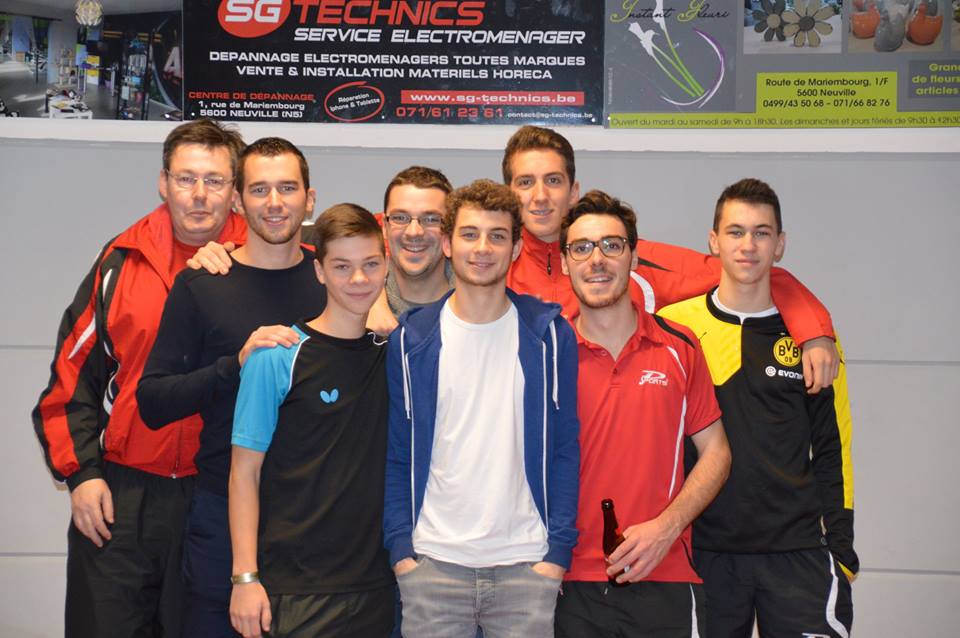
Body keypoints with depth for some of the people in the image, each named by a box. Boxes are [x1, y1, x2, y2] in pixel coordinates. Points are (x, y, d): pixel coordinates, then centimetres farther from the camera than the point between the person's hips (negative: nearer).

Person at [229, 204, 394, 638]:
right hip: (296, 588, -4)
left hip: (376, 585, 5)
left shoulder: (391, 354, 7)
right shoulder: (277, 358, -7)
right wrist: (245, 577, -11)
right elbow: (245, 473, -6)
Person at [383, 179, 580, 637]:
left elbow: (564, 449, 2)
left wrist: (558, 549, -4)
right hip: (432, 564, 1)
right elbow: (398, 455, 5)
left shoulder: (549, 334, 1)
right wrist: (400, 547, -3)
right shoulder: (411, 340, 2)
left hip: (526, 564, 0)